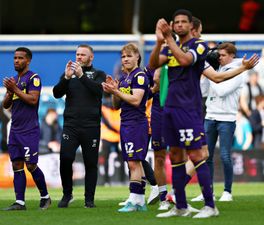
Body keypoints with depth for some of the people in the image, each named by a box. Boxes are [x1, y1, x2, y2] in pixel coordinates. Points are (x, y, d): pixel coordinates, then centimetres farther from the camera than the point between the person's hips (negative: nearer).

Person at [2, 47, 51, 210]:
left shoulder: (33, 78, -6)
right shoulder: (14, 79, 17)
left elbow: (33, 100, -18)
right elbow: (5, 105, 15)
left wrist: (15, 89, -16)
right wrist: (9, 92, -4)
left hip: (29, 130, -7)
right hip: (15, 129, 7)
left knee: (31, 165, -7)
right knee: (17, 165, 2)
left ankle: (45, 197, 10)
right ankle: (20, 202, 2)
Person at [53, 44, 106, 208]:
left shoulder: (99, 75, 10)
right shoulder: (69, 73, 15)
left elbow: (98, 90, -11)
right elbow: (57, 93, 3)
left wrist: (82, 76, -20)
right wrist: (67, 78, -12)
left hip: (91, 126, -1)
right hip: (71, 125, 1)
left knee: (91, 163, 0)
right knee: (65, 158, -13)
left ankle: (89, 199, 7)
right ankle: (67, 194, 4)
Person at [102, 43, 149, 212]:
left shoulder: (139, 76, -8)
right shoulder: (123, 77, 17)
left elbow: (136, 100, -19)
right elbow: (117, 105, 19)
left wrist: (116, 91, -15)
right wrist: (113, 92, 1)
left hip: (136, 123, -9)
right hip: (126, 123, 9)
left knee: (133, 163, -10)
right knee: (135, 163, 9)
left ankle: (133, 201, -11)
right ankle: (141, 202, 11)